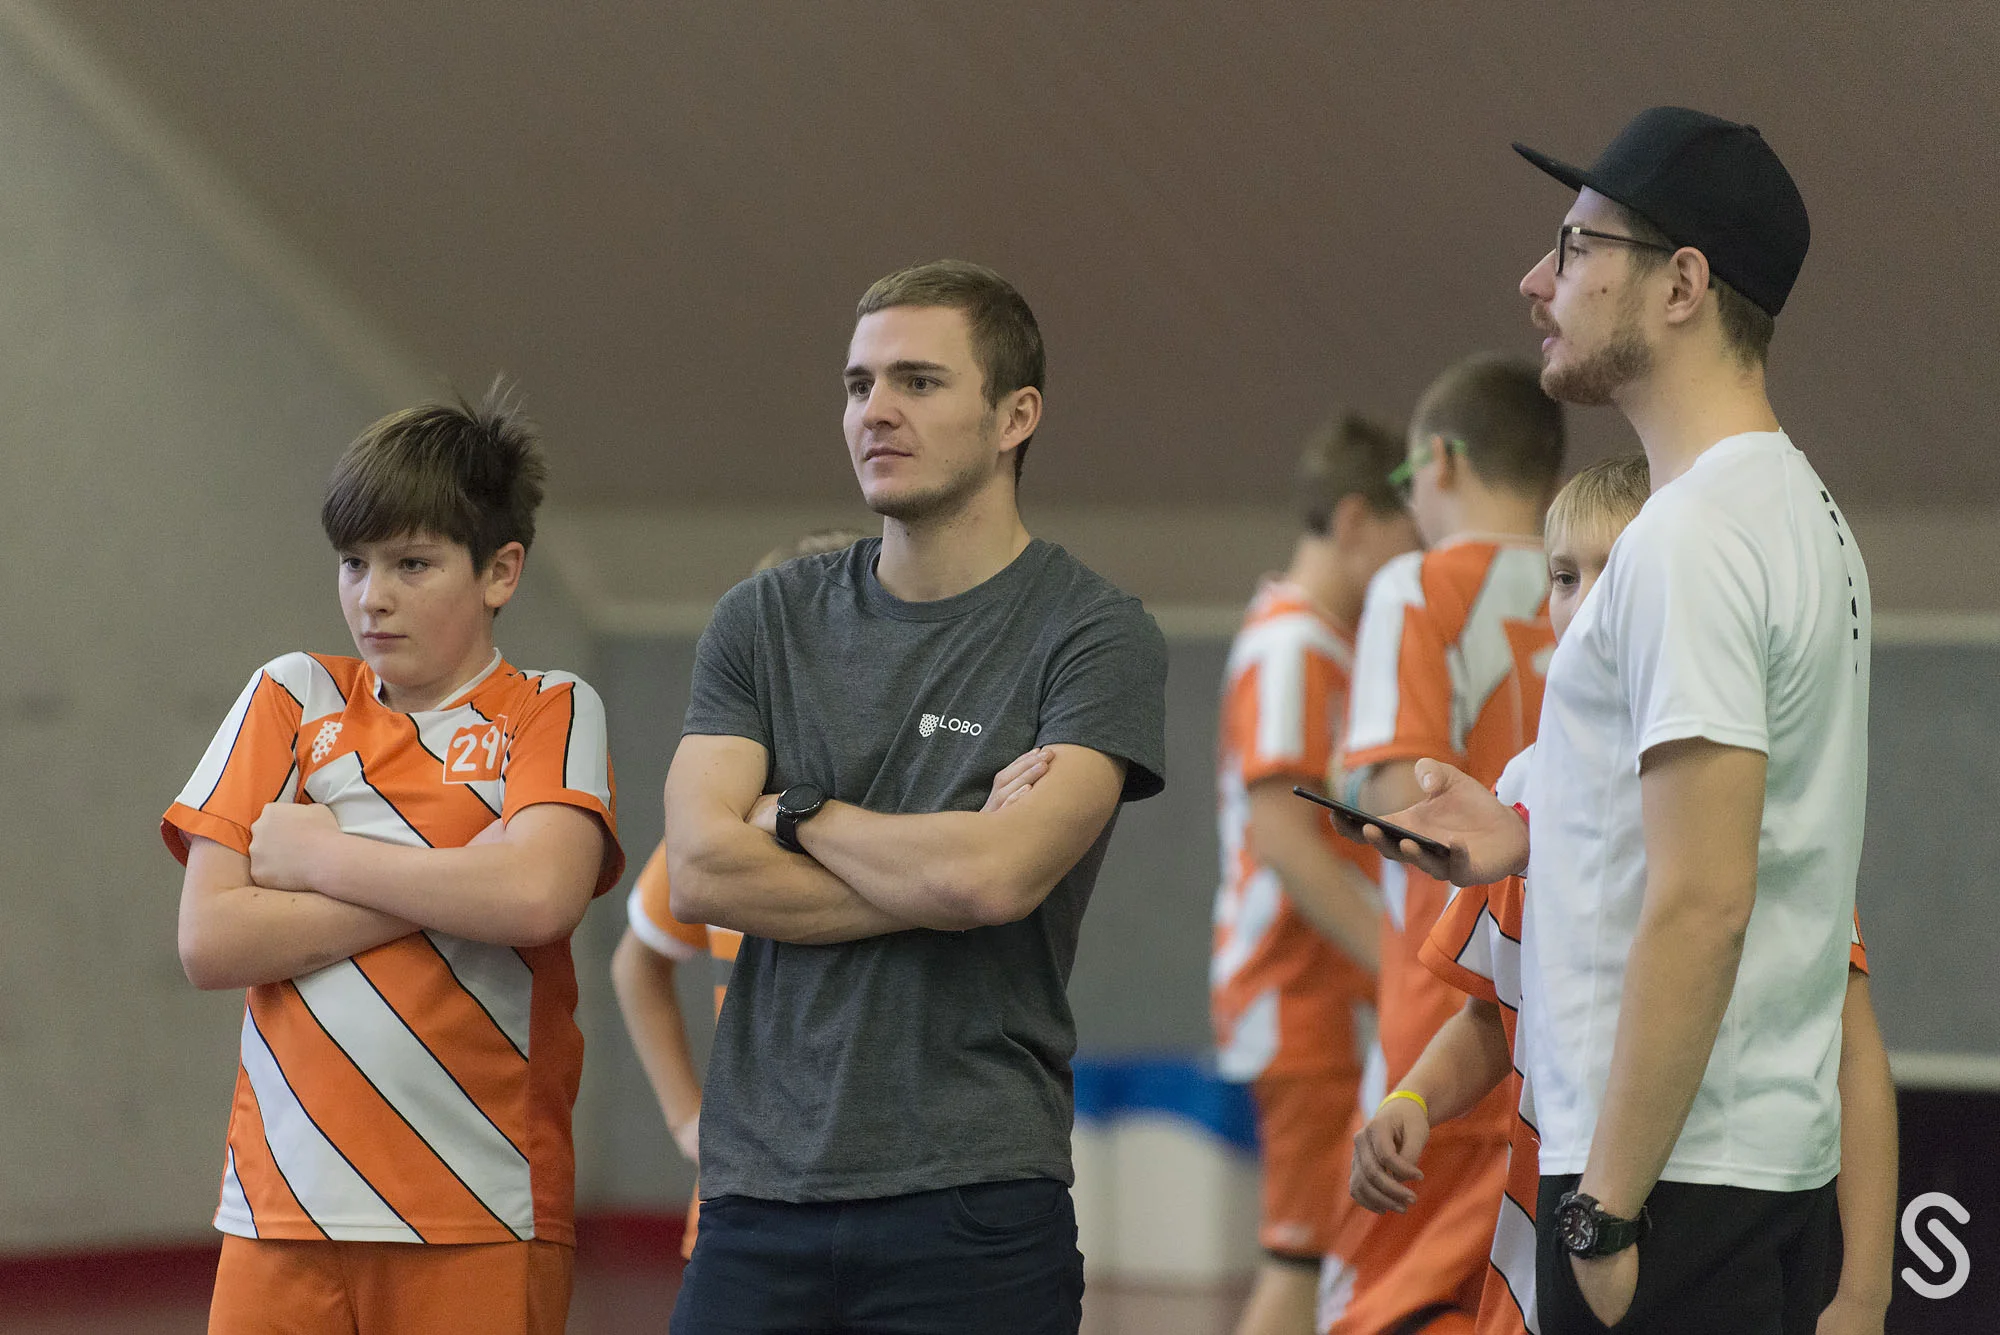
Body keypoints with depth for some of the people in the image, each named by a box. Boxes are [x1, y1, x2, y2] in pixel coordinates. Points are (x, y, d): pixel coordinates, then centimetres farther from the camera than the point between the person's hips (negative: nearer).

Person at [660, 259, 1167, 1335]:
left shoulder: (1094, 637, -1)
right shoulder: (767, 620, 12)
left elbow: (991, 879, -15)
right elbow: (699, 873, -1)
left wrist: (797, 815, 1)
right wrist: (942, 866, -7)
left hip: (973, 1208, -3)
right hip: (760, 1194, 3)